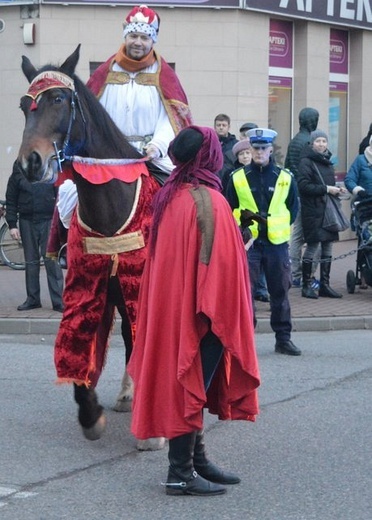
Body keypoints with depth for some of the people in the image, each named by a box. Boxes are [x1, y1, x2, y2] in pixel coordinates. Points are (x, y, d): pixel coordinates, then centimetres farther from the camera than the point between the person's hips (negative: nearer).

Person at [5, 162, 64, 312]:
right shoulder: (19, 170, 4)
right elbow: (11, 200, 6)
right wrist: (12, 225, 0)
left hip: (48, 220, -2)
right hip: (27, 222, 2)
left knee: (51, 261, -6)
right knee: (31, 262, 9)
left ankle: (58, 301, -5)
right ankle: (32, 299, 17)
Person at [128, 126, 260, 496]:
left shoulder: (168, 197, 7)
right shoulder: (209, 201, -17)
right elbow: (220, 262, -19)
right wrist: (221, 312, -13)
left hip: (169, 309, 8)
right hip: (199, 312, -8)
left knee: (182, 380, 15)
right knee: (192, 384, -3)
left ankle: (196, 460, 24)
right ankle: (181, 473, 1)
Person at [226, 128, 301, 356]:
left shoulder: (286, 178, 4)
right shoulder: (238, 178, 2)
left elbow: (293, 208, 12)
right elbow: (230, 210, 8)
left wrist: (281, 229, 3)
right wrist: (241, 228, -3)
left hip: (277, 243, 1)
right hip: (247, 243, -1)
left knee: (280, 292, 8)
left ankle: (284, 338, 17)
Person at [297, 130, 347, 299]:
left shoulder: (327, 161, 16)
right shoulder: (306, 162, -8)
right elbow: (303, 185, -17)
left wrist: (337, 189, 6)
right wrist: (326, 189, -19)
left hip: (328, 210, 8)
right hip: (313, 211, -8)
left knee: (327, 247, 8)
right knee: (312, 247, -5)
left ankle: (325, 285, 14)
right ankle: (306, 285, 4)